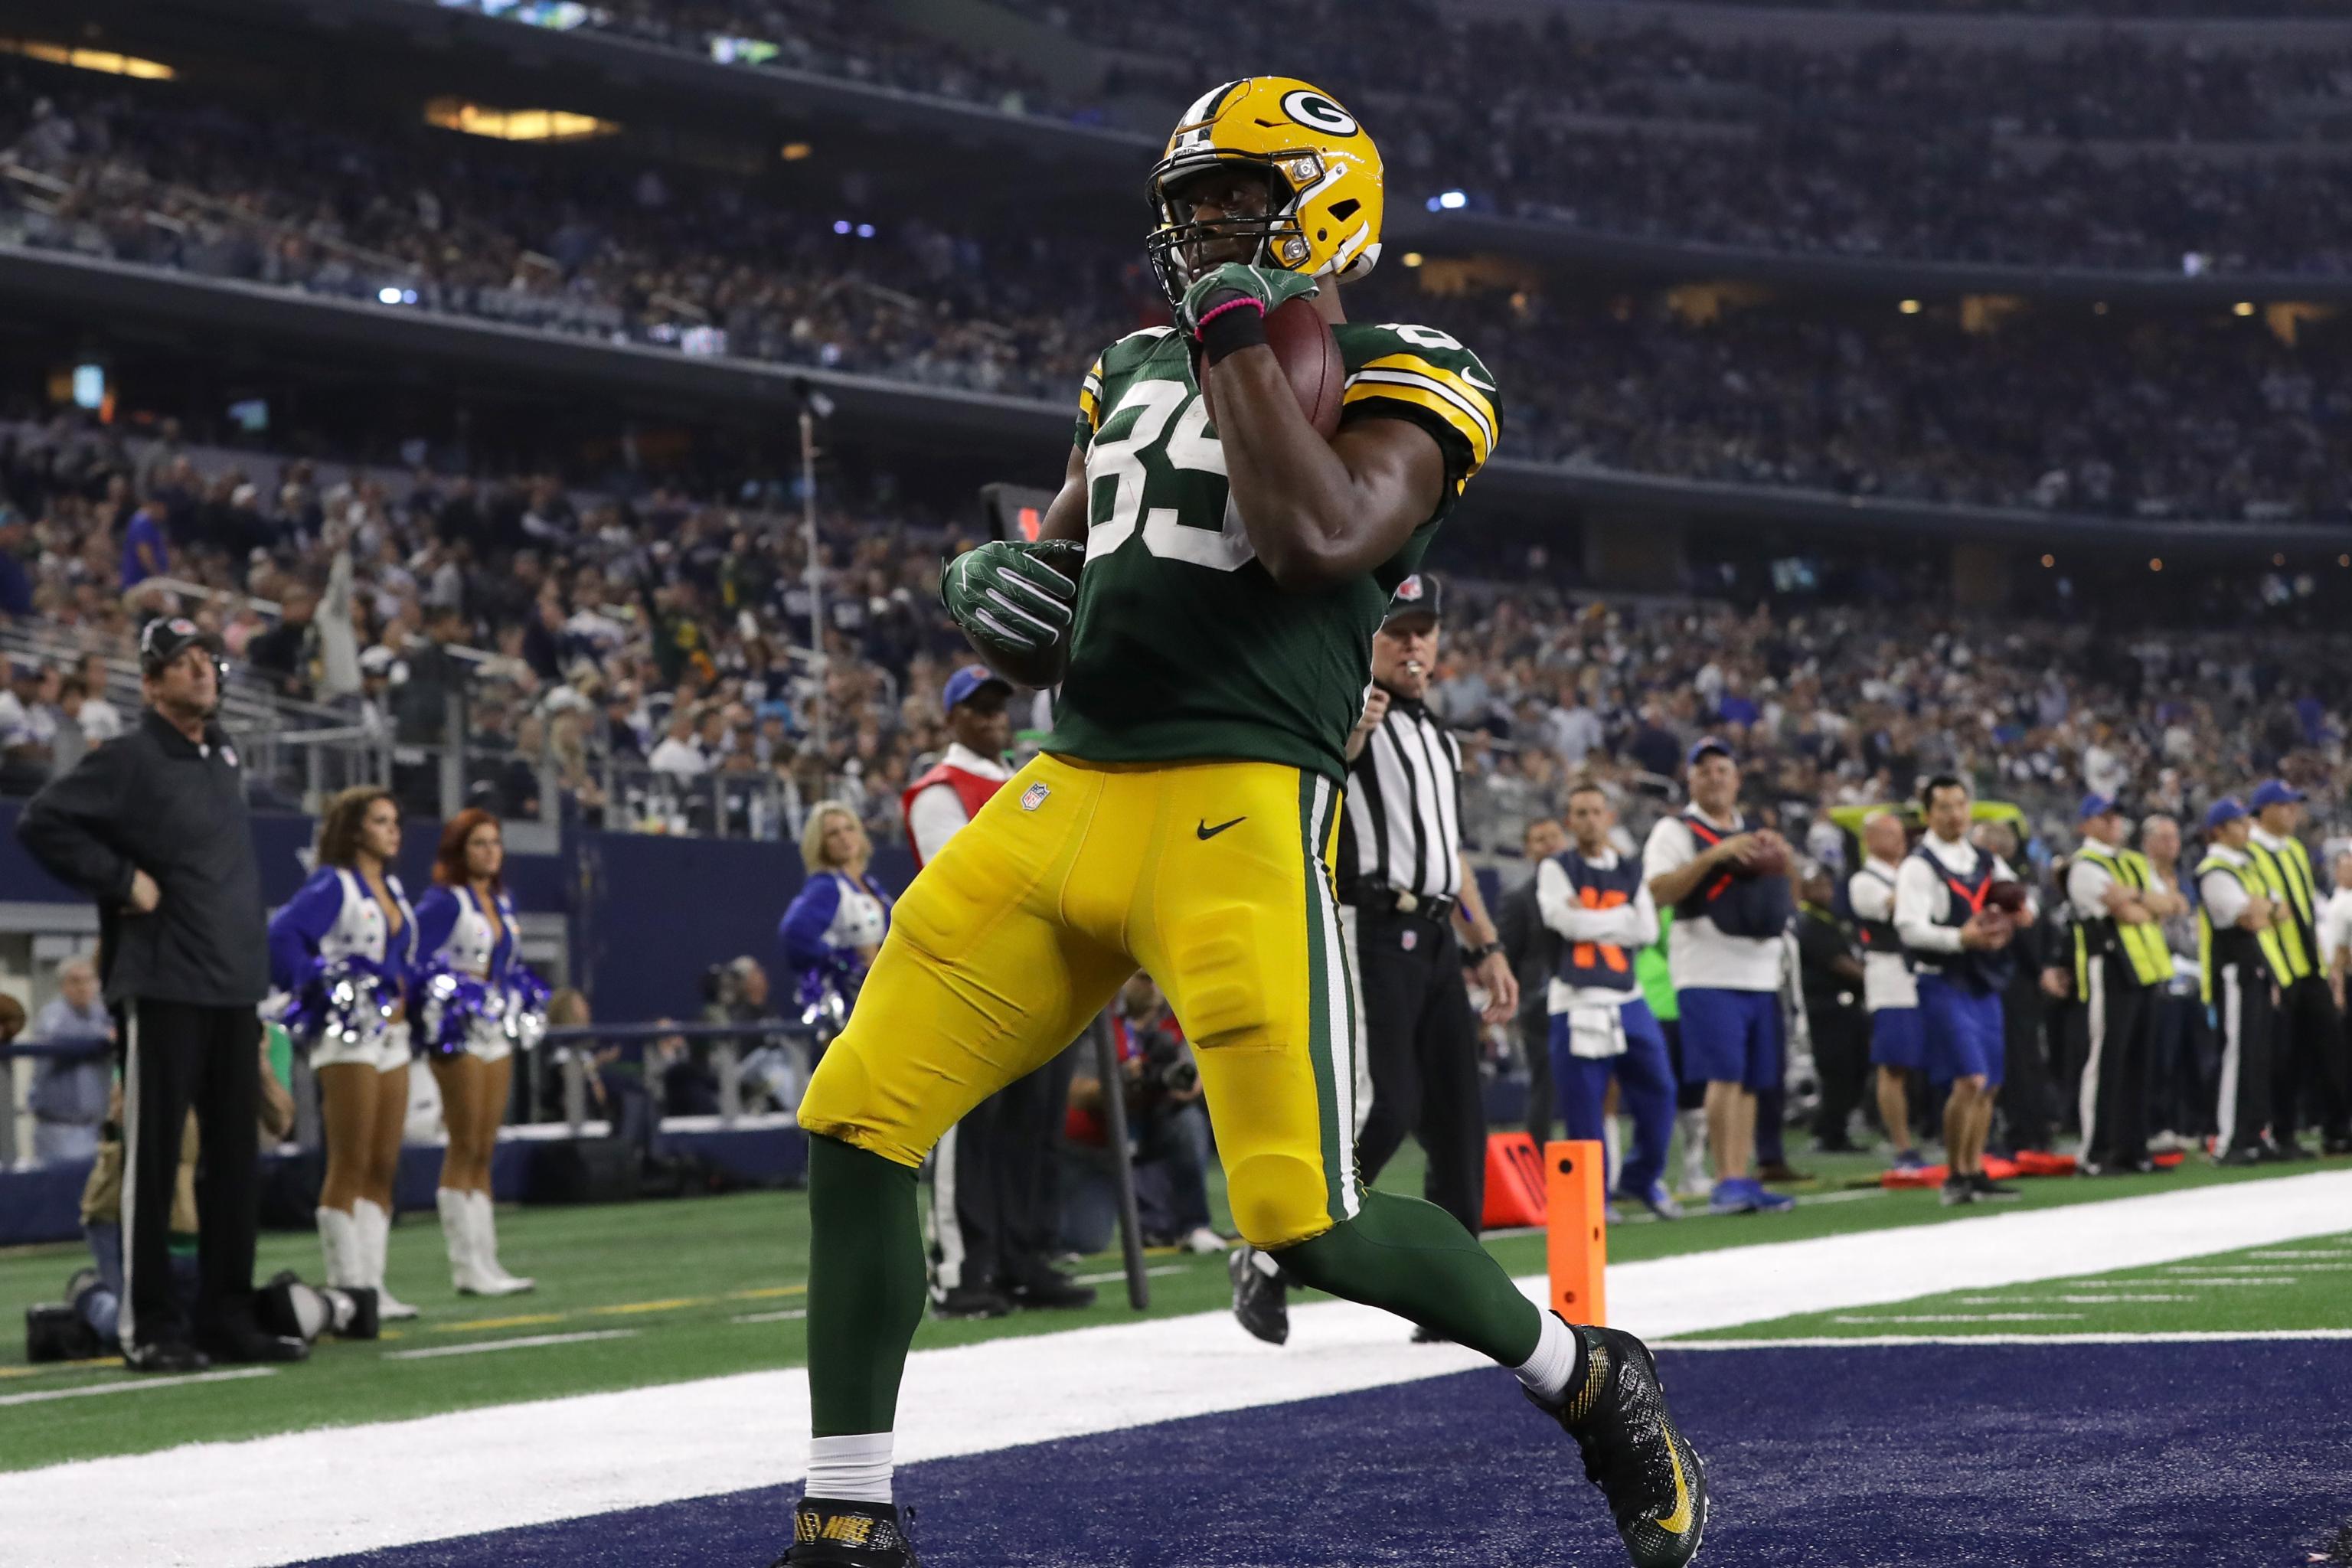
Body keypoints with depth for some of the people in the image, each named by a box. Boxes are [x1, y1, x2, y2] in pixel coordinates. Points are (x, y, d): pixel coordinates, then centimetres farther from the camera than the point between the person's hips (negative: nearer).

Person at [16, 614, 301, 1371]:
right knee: (153, 1158, -4)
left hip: (235, 987, 7)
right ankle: (149, 1327, 0)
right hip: (163, 989, -7)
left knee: (234, 1158, 9)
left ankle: (227, 1317, 16)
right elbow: (41, 822, -14)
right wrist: (122, 880, -15)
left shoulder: (223, 756, 16)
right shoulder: (127, 761, -7)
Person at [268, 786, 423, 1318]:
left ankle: (373, 1283, 12)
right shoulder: (332, 885, -9)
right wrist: (314, 990, -21)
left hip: (392, 1036, 8)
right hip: (348, 1040, -8)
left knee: (383, 1169, 8)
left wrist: (412, 998, 11)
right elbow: (280, 936, -22)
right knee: (349, 1169, -6)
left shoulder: (392, 889, 16)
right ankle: (347, 1288, -3)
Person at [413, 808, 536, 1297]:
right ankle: (467, 1267, -4)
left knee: (484, 1151, 8)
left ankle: (485, 1262, 9)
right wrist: (451, 999, -18)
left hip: (497, 1032, 8)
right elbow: (416, 963, -14)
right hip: (458, 1035, -8)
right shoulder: (444, 903, -9)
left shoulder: (503, 902, 15)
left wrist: (513, 1003, 11)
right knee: (464, 1150, -6)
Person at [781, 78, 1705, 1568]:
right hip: (1066, 794, 7)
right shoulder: (1138, 370, 21)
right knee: (859, 1124, 0)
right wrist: (1001, 587, 5)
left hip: (1237, 814, -7)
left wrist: (1242, 332, -11)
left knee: (1307, 1221, -12)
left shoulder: (1405, 377, 0)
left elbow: (1318, 540, -20)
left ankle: (1592, 1380, 15)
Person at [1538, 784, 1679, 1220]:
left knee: (1657, 1090, 2)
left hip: (1627, 998, 4)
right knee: (1583, 1102, -3)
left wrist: (1593, 921, -7)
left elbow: (1647, 931, 2)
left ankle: (1641, 1179, 19)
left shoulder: (1630, 873, 15)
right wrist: (1621, 916, -2)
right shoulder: (1556, 869, 2)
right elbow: (1569, 923, -13)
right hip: (1576, 1000, -4)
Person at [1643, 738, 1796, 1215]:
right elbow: (1660, 892, -13)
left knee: (1751, 1081, 5)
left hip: (1761, 973, 6)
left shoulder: (1755, 834, 21)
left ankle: (1743, 1182, 9)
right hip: (1708, 973, -6)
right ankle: (1726, 1182, -17)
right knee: (1725, 1074, -15)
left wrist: (1779, 858, 3)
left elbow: (1782, 899, 23)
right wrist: (1714, 855, -21)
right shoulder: (1675, 832, 2)